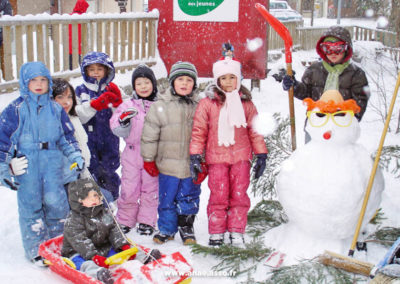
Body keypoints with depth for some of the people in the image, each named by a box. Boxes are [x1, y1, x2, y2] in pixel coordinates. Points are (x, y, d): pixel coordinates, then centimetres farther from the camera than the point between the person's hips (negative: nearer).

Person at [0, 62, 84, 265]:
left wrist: (75, 156, 11)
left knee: (56, 202, -3)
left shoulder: (56, 108, 12)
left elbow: (66, 136, 20)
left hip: (52, 162, 2)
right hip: (26, 163, -2)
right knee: (30, 206, 1)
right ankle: (35, 248, 16)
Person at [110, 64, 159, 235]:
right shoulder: (128, 106, 4)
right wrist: (123, 121, -20)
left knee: (150, 190, 8)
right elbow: (119, 131, -1)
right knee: (129, 191, 4)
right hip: (132, 155, 0)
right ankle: (124, 221, 22)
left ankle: (146, 222, 22)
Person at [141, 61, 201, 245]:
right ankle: (166, 229, 25)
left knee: (189, 198, 11)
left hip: (192, 165, 1)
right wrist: (148, 159, 1)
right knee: (167, 199, 8)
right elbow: (149, 134, 0)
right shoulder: (160, 106, -4)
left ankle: (186, 228, 28)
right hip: (168, 164, -1)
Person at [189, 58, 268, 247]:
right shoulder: (207, 103, 1)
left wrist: (261, 155, 10)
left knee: (239, 196, 3)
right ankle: (216, 235, 11)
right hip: (216, 157, -2)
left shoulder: (246, 104, 8)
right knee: (218, 197, 0)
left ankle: (237, 234, 12)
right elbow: (199, 131, 3)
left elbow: (255, 130, 12)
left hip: (241, 157, 2)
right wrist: (195, 157, -1)